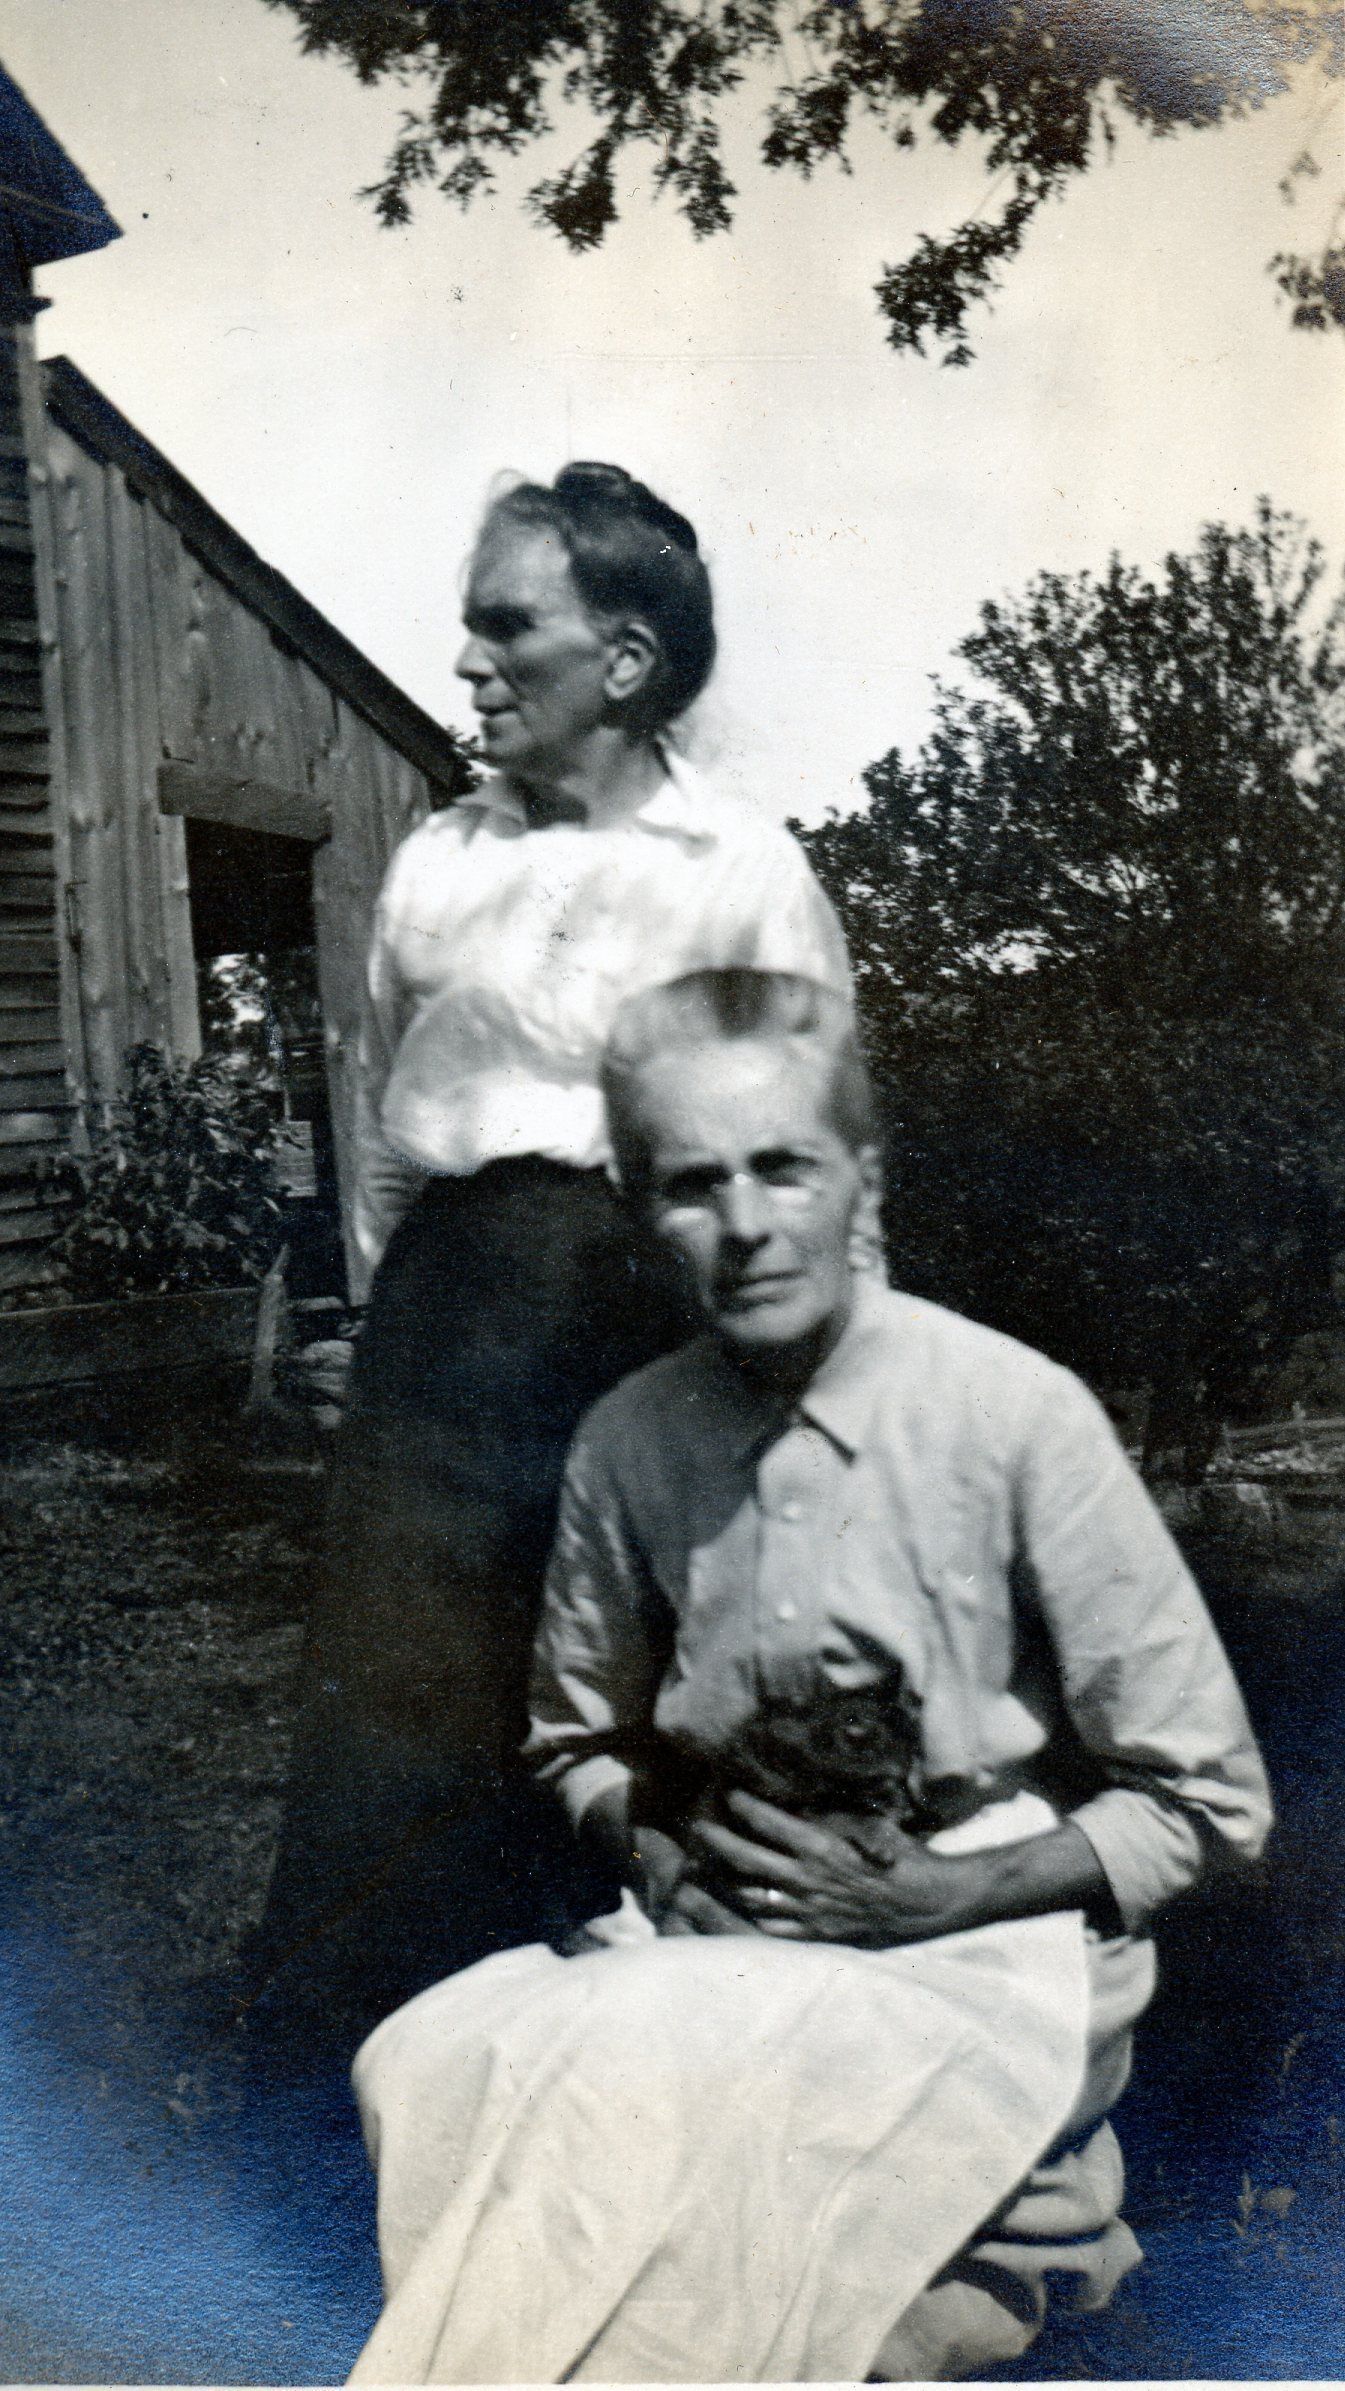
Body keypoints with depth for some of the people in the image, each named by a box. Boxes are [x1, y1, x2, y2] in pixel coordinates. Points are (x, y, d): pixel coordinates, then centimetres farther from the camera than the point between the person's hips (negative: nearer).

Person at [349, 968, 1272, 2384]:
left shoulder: (1016, 1415, -13)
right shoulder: (628, 1443, -1)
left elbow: (1209, 1803, -5)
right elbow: (580, 1741, 16)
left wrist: (941, 1897, -16)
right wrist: (660, 1854, -5)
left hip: (987, 1950, -4)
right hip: (727, 1939, 4)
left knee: (636, 2088, -31)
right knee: (423, 2064, -23)